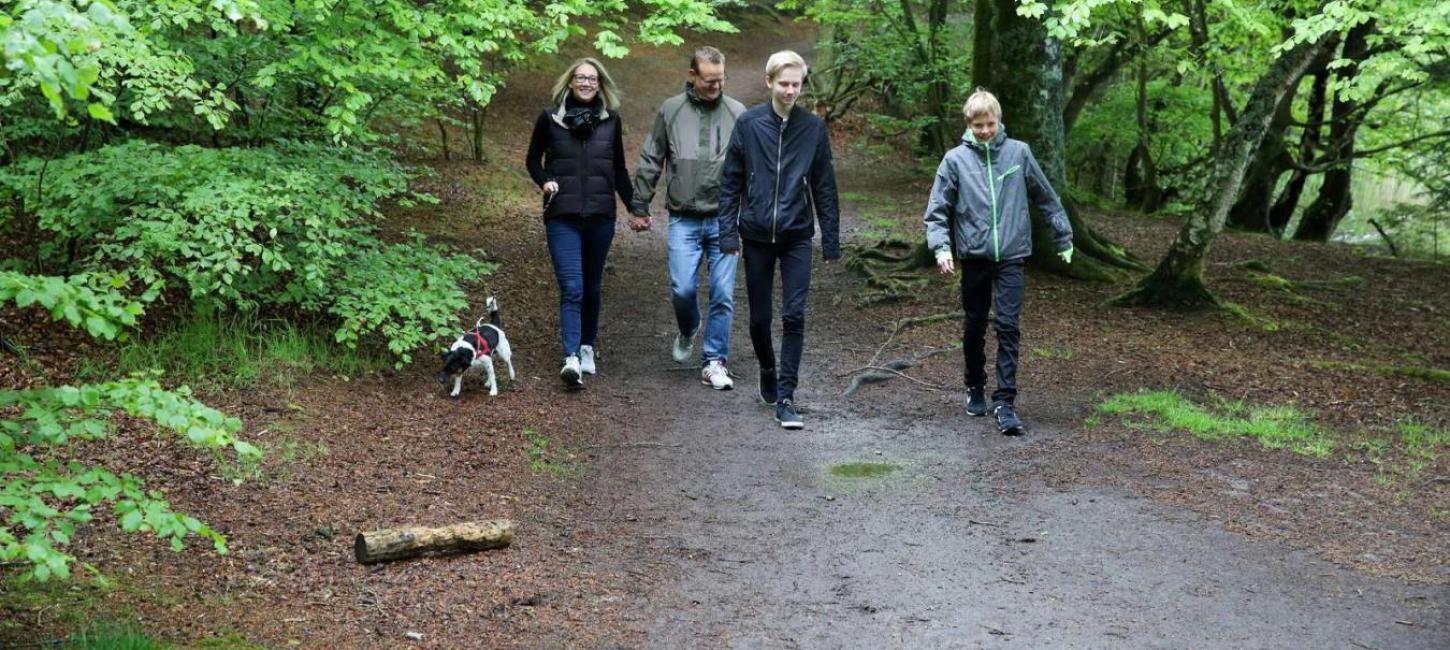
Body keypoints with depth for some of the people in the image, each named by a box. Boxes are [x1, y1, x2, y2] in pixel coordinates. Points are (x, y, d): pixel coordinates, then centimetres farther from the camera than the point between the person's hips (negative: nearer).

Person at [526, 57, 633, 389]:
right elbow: (533, 159, 11)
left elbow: (619, 169, 16)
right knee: (571, 287, -12)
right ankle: (571, 358, -19)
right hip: (562, 216, -2)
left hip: (600, 216, 2)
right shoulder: (550, 118, 1)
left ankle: (587, 346, 28)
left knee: (592, 286, 12)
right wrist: (544, 181, -9)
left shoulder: (611, 120, 7)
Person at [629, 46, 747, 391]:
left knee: (723, 295, -1)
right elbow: (650, 162, 9)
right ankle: (687, 331, 26)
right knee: (682, 289, -6)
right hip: (684, 219, 0)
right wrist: (639, 207, 8)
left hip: (725, 220, 0)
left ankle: (714, 361, 10)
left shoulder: (737, 113, 3)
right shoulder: (671, 111, 3)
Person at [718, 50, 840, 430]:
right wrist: (728, 232, -4)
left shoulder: (813, 128, 0)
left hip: (797, 236, 0)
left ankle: (785, 397, -4)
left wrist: (831, 241, 3)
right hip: (756, 235, 0)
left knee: (794, 316, -8)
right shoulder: (748, 124, -2)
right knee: (759, 317, 9)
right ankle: (768, 371, 35)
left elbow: (824, 188, 4)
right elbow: (730, 182, 2)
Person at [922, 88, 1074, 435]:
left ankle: (1005, 401, -7)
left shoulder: (1019, 153, 1)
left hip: (1011, 256, -1)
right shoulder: (956, 159, -1)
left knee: (1008, 328, -8)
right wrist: (941, 247, -13)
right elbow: (937, 210, 1)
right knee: (974, 328, 12)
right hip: (973, 257, 1)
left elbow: (1046, 198, 11)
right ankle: (975, 388, 32)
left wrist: (1064, 238, 14)